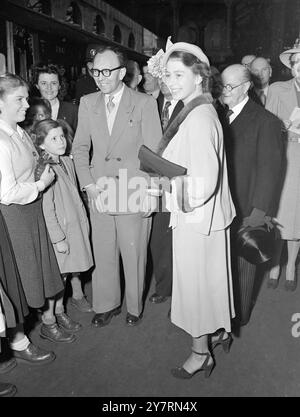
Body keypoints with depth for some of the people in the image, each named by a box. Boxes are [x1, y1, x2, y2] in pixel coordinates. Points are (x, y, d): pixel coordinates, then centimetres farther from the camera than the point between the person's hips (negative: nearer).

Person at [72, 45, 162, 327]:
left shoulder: (144, 103, -4)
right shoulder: (87, 103, 7)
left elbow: (153, 152, -4)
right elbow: (80, 148, 10)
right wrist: (88, 184, -1)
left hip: (133, 194, -3)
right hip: (99, 193, 3)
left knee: (134, 254, 8)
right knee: (102, 253, 11)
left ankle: (134, 306, 31)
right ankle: (106, 304, 32)